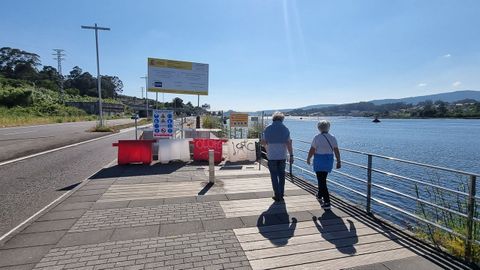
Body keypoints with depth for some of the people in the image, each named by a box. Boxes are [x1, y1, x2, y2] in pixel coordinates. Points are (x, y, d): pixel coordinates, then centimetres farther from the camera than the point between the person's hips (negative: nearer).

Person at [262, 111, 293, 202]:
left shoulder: (268, 129, -2)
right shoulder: (285, 129, -3)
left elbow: (263, 142, 3)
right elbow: (288, 143, -9)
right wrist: (291, 155, -5)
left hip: (271, 156, -1)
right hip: (282, 156, 1)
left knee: (274, 176, 7)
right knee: (281, 175, 16)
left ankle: (277, 196, 8)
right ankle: (281, 194, 22)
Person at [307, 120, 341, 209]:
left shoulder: (317, 137, -12)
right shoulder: (332, 138, 1)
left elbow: (312, 150, -10)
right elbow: (336, 151, 0)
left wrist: (308, 159, 4)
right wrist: (338, 161, 7)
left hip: (319, 161, -5)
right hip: (329, 161, 6)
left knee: (322, 181, -1)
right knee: (322, 179, 24)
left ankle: (327, 203, -4)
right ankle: (320, 195, 42)